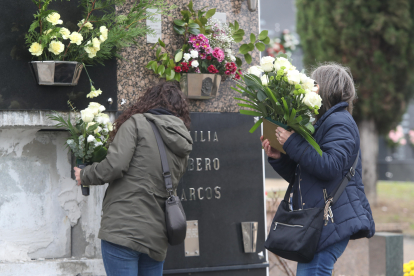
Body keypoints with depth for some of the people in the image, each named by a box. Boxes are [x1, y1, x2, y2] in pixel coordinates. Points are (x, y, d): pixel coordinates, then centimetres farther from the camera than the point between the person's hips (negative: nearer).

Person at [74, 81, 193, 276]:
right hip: (157, 237, 6)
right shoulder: (182, 148, 18)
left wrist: (84, 176, 5)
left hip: (124, 228, -6)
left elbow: (115, 165, -12)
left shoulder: (137, 123, -1)